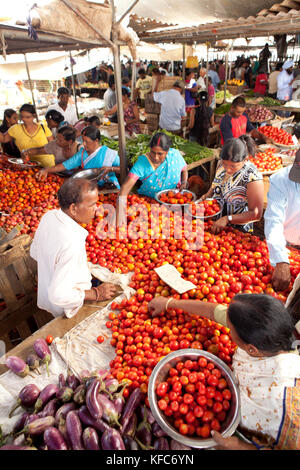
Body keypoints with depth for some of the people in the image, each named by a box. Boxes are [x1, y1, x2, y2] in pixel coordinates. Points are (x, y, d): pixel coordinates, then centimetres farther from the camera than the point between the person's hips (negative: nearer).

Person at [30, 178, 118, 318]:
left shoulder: (48, 216, -13)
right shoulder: (72, 243, -39)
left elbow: (35, 252, 4)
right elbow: (59, 295, -34)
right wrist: (96, 294, -22)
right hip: (67, 308, -8)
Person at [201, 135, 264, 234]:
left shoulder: (252, 177, -22)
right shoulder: (221, 163, -3)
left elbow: (256, 214, -19)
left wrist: (227, 219, -26)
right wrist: (208, 195, 0)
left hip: (238, 230, -5)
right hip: (214, 222, 5)